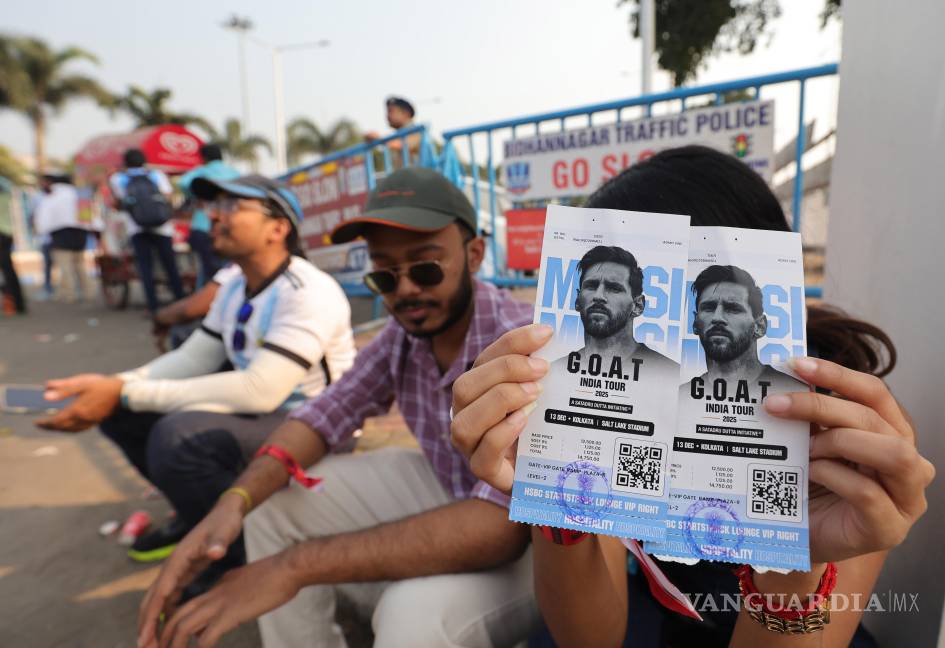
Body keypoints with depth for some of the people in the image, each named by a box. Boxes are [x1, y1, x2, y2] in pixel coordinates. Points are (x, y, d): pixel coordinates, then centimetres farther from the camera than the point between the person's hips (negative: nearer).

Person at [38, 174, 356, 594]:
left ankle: (243, 551, -5)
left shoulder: (309, 292, -23)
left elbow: (260, 391, -32)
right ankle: (199, 514, 20)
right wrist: (112, 386, -12)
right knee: (120, 413, 2)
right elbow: (192, 359, 7)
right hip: (257, 413, 8)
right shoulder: (235, 288, 5)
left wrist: (126, 393, -28)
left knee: (178, 436, -31)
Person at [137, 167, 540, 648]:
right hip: (445, 490, 6)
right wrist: (235, 501, -23)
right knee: (274, 500, -2)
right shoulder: (405, 333, -8)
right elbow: (327, 413, -4)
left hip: (531, 537, -6)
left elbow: (500, 523, -39)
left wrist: (299, 564, -39)